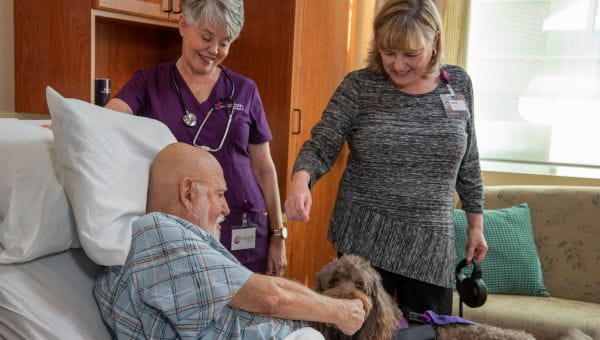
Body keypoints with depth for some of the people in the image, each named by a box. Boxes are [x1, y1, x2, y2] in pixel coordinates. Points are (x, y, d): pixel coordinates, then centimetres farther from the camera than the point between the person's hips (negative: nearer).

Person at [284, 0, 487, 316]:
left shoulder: (458, 83, 2)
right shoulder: (358, 86, -7)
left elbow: (468, 160, 11)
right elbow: (321, 146, -9)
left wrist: (476, 222, 12)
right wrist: (301, 179, -30)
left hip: (431, 243, 3)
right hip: (364, 239, -2)